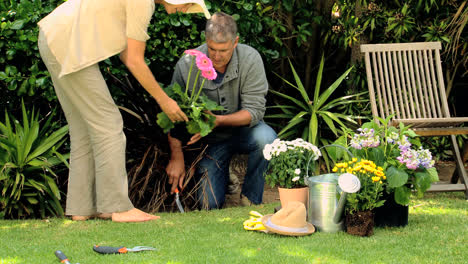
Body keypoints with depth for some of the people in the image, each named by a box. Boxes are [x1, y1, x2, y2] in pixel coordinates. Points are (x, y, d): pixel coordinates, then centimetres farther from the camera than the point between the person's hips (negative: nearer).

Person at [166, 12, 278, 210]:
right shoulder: (186, 65, -17)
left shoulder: (250, 59, -19)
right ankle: (222, 174, 21)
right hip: (210, 141, 0)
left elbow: (255, 110, -20)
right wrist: (177, 157, -16)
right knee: (210, 204, -15)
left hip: (242, 129, 0)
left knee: (266, 137, -36)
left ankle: (251, 198, -12)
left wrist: (219, 120, -35)